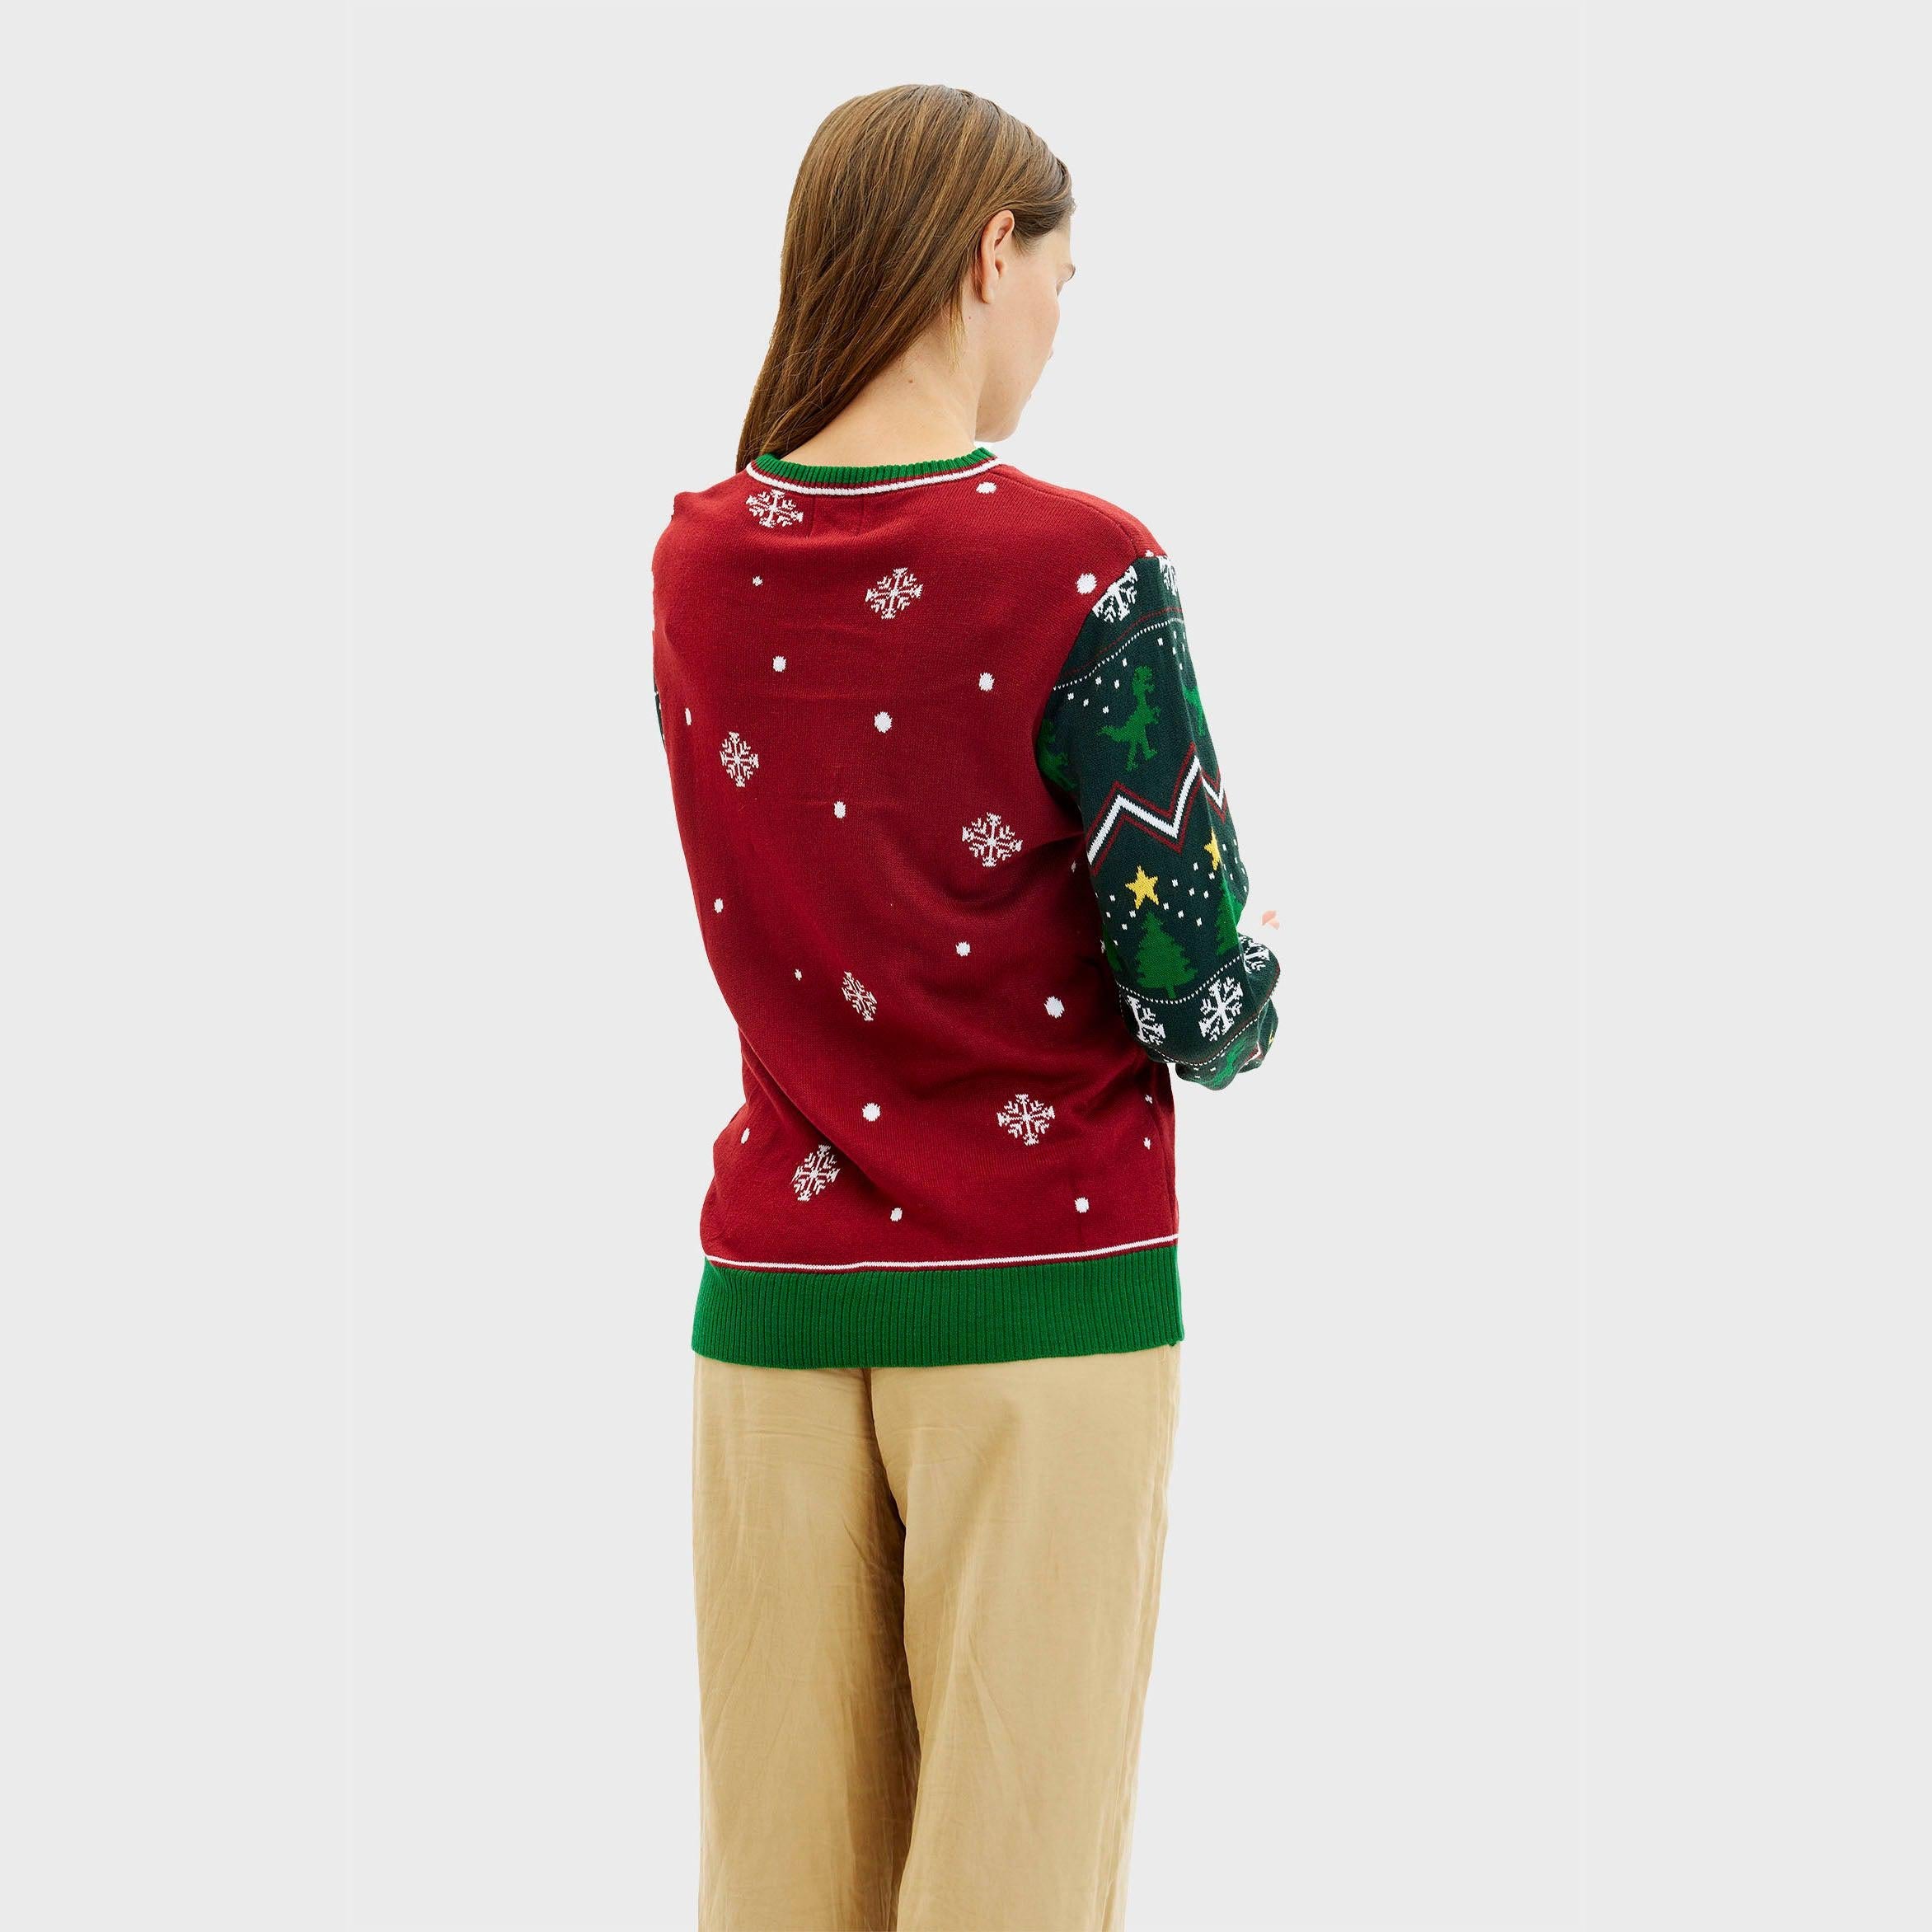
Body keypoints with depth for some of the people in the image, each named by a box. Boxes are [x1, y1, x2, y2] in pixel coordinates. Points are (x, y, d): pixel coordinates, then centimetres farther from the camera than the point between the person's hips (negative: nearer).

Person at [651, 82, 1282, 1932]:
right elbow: (1203, 1012, -11)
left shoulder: (691, 565, 3)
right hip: (1045, 1294, -5)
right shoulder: (1082, 572, -13)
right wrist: (1249, 985, 9)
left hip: (773, 1296, 5)